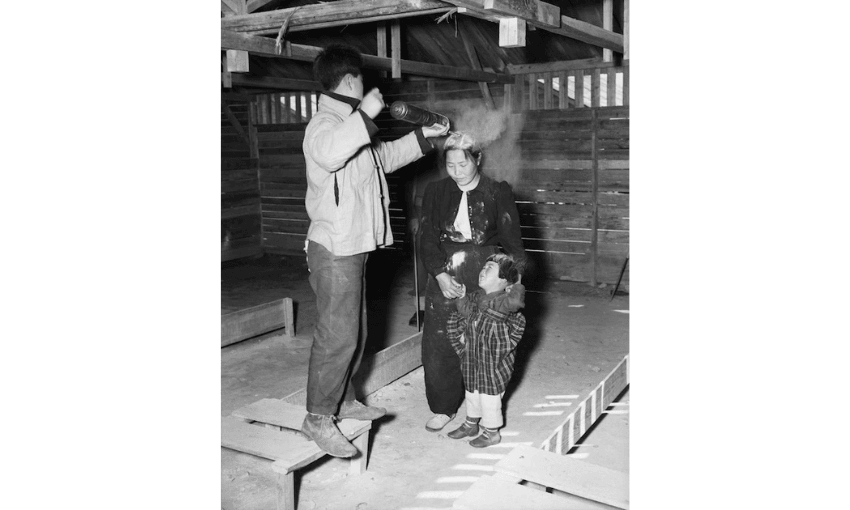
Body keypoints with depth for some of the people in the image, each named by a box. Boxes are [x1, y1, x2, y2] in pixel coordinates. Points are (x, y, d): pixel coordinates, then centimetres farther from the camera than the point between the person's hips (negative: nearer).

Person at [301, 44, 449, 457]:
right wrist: (365, 114, -32)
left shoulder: (349, 124, 18)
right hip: (334, 251, -10)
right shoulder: (324, 123, -14)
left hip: (353, 249, 10)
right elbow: (328, 153, -39)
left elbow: (384, 157, 33)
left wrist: (423, 136, 30)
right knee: (336, 336, -6)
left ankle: (343, 400, 31)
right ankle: (318, 418, 5)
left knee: (354, 332, 17)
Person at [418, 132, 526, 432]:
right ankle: (443, 408, 20)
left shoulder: (498, 194, 0)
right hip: (444, 276, 2)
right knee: (439, 343, 2)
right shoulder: (436, 193, 6)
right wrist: (440, 274, -13)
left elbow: (511, 239, -3)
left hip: (485, 277, -2)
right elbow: (427, 238, 1)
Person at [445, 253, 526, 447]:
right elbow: (465, 315, 14)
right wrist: (462, 299, -1)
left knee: (489, 395, 7)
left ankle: (492, 432, 27)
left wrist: (517, 285, -27)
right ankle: (471, 424, 43)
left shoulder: (504, 300, -22)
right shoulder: (475, 297, 0)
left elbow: (516, 301, -43)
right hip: (473, 357, 7)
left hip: (494, 361, -7)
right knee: (472, 391, 23)